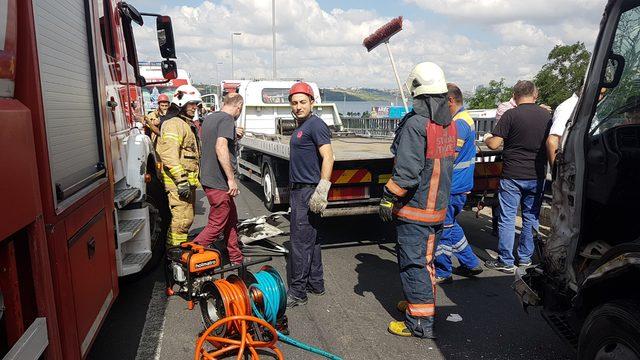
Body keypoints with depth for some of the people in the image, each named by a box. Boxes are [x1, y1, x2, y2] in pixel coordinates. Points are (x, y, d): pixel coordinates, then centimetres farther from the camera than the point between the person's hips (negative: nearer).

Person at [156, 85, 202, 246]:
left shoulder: (189, 125, 21)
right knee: (182, 219, -8)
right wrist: (181, 181, -27)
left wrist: (194, 179, 27)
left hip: (188, 181, 10)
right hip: (178, 183, -10)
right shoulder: (174, 124, -13)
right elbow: (169, 155, -24)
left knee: (187, 218, 17)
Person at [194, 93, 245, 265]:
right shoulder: (227, 120, -15)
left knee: (231, 220, 17)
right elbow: (221, 148, -28)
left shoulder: (208, 118, 15)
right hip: (219, 182, -10)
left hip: (208, 178, 10)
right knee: (216, 226, -2)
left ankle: (236, 260, 26)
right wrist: (231, 178, -27)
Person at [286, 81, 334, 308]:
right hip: (298, 189, 10)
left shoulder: (316, 125, -13)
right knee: (311, 239, 16)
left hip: (308, 191, -10)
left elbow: (328, 157, -20)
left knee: (300, 242, -5)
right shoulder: (300, 127, 17)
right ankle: (315, 284, 27)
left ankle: (297, 292, 5)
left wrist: (322, 190, -26)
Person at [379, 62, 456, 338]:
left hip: (414, 208, -8)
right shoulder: (449, 124, 7)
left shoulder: (416, 124, -20)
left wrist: (388, 199, -15)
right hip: (438, 206, 9)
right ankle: (424, 302, 38)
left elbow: (406, 171, -23)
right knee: (426, 258, 22)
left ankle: (420, 322, 9)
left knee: (412, 263, 1)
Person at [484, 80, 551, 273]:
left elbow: (494, 144, -14)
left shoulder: (511, 115, -10)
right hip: (537, 176, 5)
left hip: (512, 176, -4)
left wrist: (486, 138, 7)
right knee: (531, 217, 14)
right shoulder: (546, 115, 4)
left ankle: (506, 261, 6)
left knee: (507, 219, 2)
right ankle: (525, 257, 24)